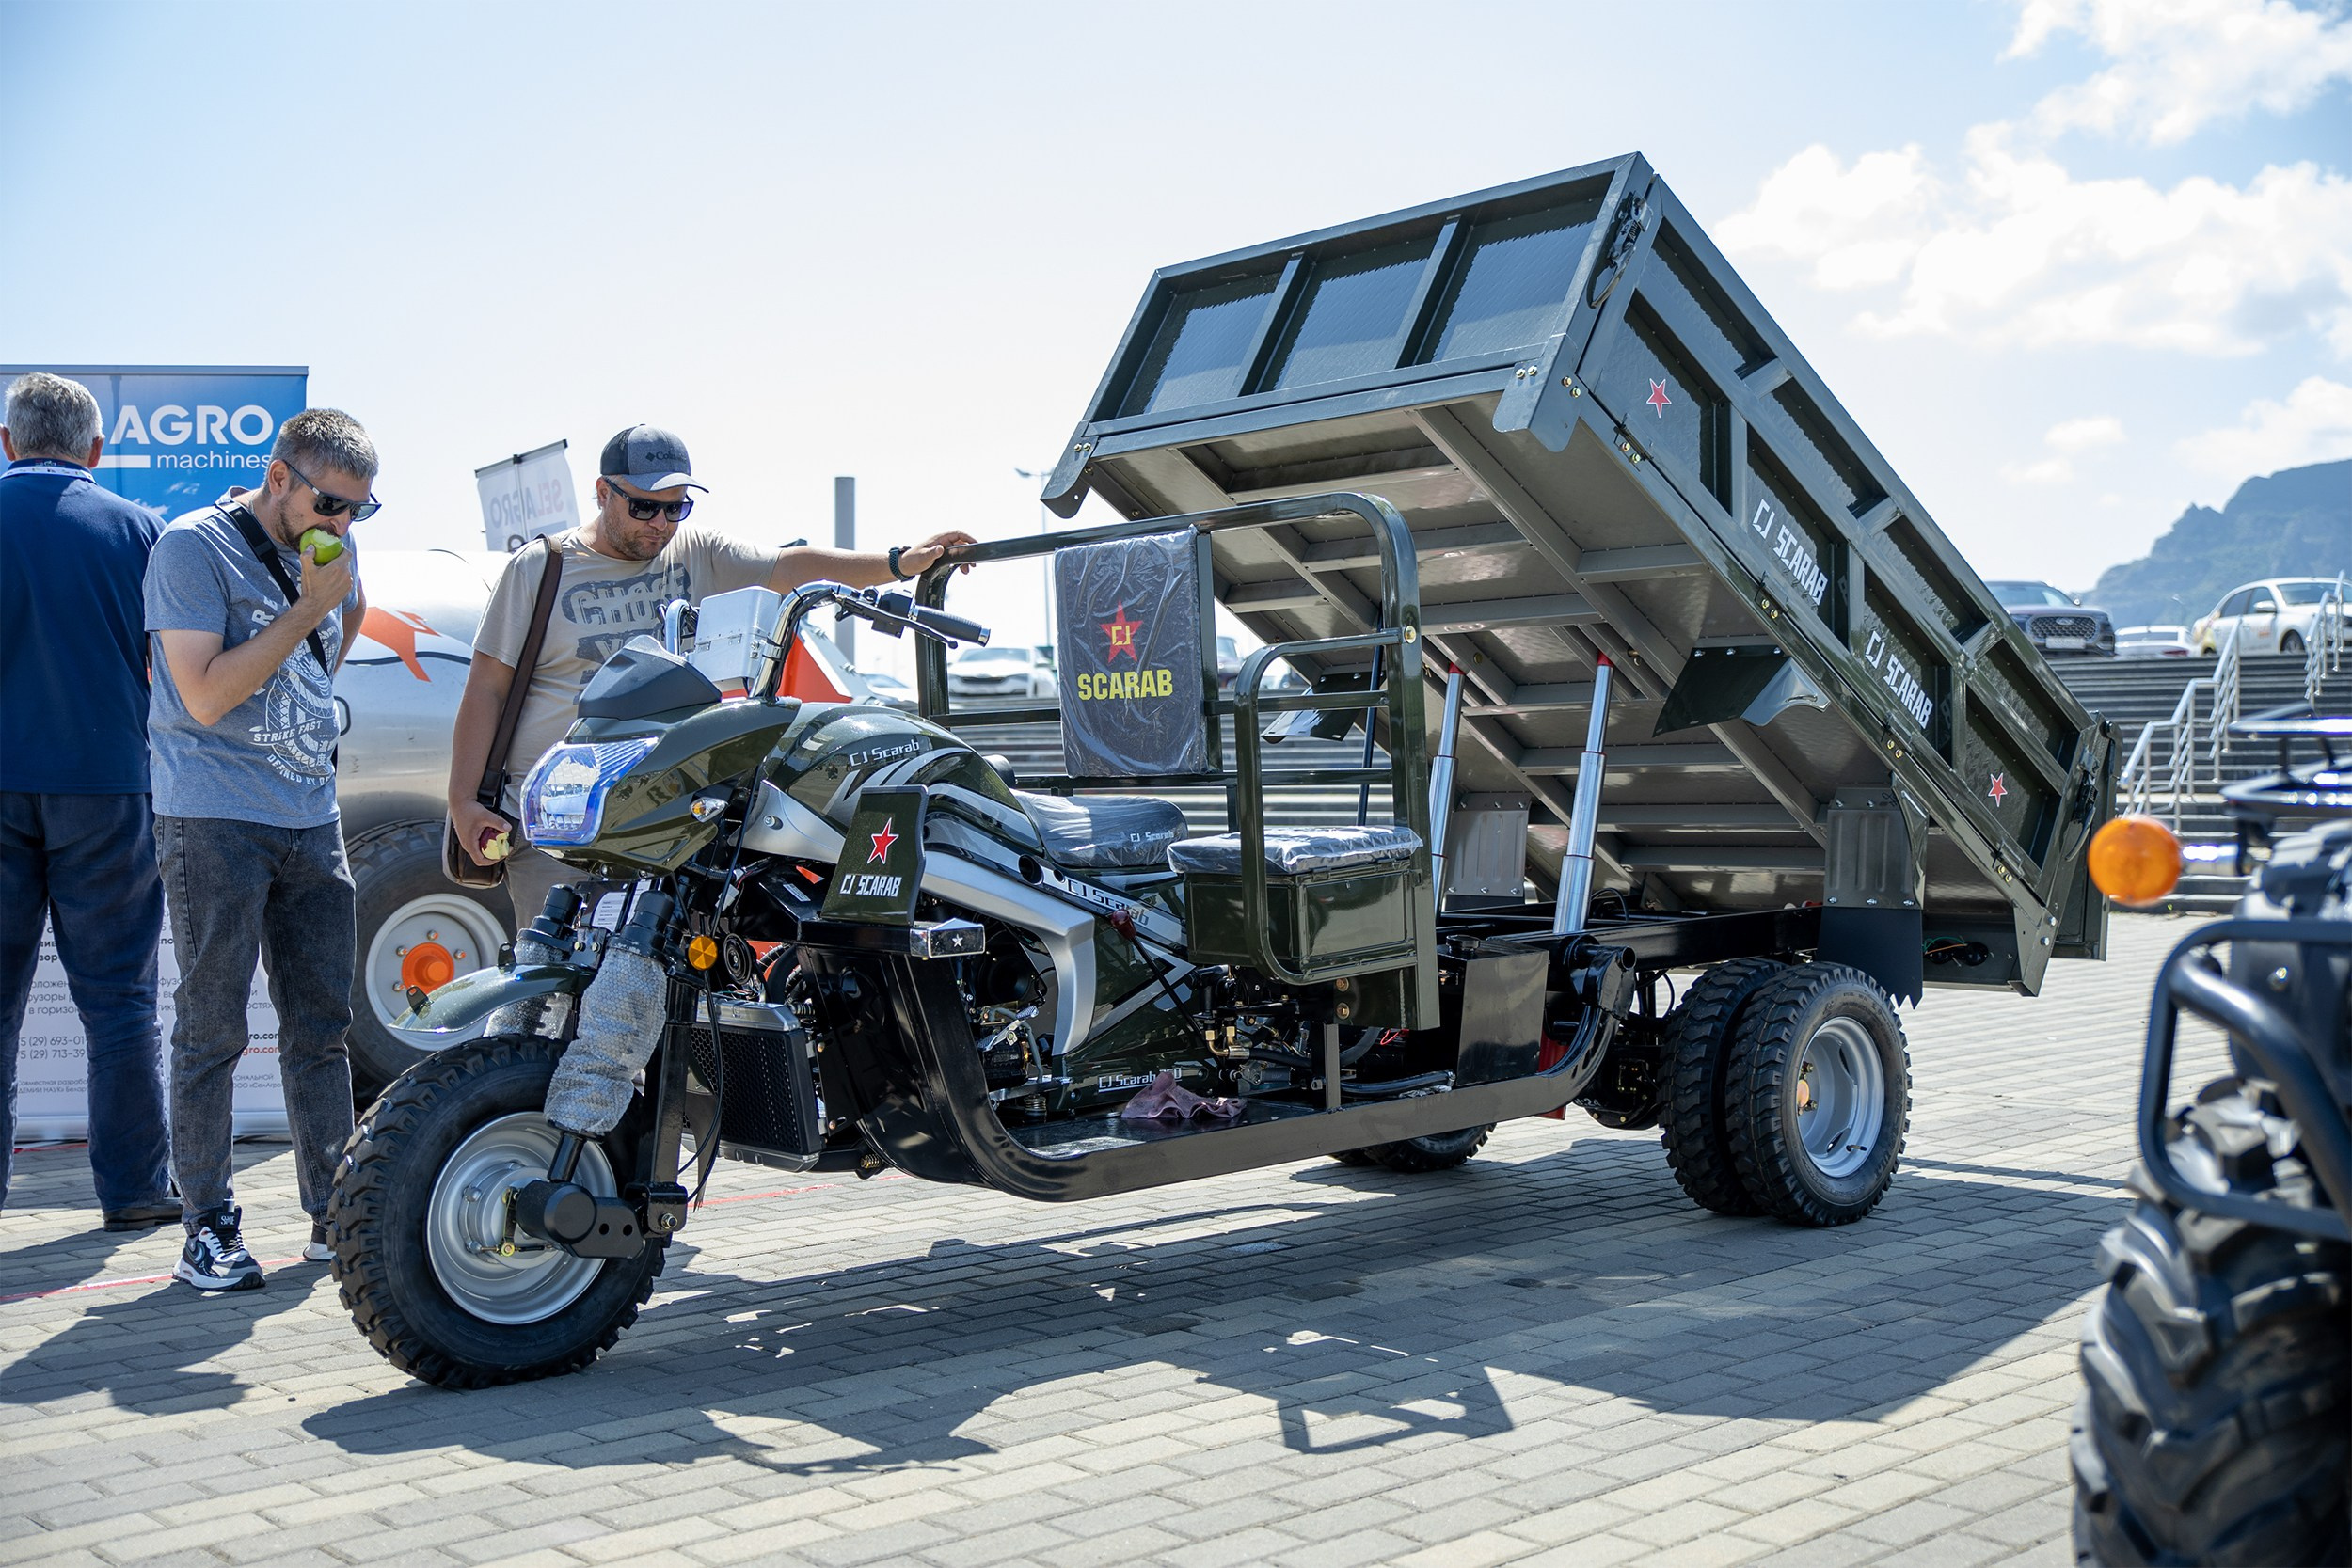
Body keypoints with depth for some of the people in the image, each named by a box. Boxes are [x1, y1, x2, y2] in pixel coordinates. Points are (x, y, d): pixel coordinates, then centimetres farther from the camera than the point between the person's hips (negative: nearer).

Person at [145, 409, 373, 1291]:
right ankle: (209, 1227, 6)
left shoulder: (331, 548, 11)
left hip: (313, 818, 6)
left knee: (321, 1023, 8)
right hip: (214, 820, -6)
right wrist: (304, 611, -15)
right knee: (213, 1030, -3)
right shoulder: (195, 547, -8)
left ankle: (334, 1212, 16)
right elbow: (206, 696, -16)